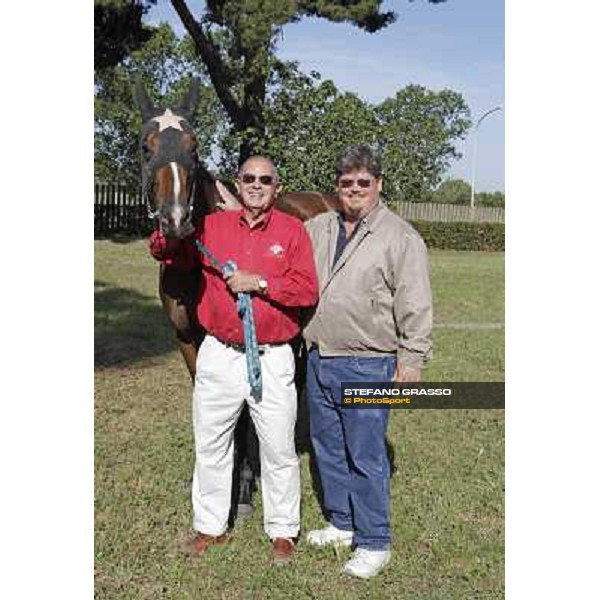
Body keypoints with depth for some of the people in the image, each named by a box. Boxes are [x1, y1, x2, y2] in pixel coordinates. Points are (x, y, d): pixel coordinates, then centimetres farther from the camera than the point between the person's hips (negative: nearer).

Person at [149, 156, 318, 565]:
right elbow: (165, 252, 9)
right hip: (219, 356, 3)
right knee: (210, 444, 14)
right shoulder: (212, 226, 6)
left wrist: (258, 282, -18)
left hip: (273, 360, -2)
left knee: (279, 450, 8)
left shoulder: (293, 231, -2)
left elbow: (307, 291, -9)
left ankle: (283, 531, 26)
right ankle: (210, 526, 32)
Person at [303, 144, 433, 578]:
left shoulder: (402, 237, -8)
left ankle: (374, 543, 16)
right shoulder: (317, 229, 10)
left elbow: (416, 310, -10)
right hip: (319, 360, 7)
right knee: (328, 449, 17)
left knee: (366, 457, 0)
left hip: (367, 367, -6)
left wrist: (410, 365, -14)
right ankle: (342, 524, 35)